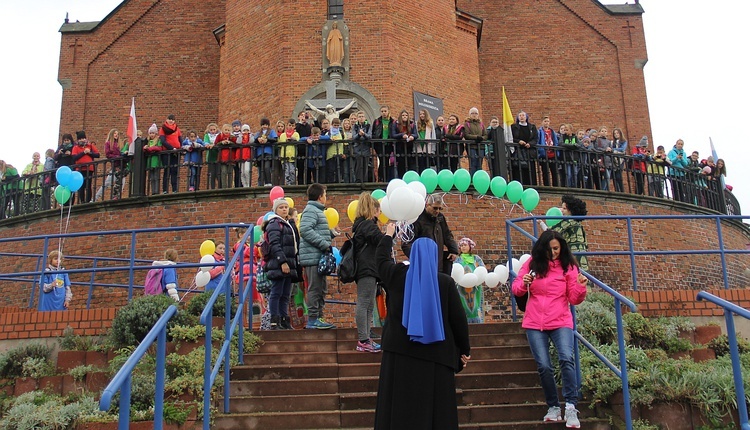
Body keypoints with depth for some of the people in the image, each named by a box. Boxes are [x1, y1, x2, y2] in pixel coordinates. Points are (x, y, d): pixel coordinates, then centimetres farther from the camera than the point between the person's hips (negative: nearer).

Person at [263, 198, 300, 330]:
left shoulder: (289, 224, 24)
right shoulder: (274, 224, -4)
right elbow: (274, 245, -15)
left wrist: (295, 264, 20)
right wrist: (282, 261, -23)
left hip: (289, 265, 9)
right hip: (278, 265, -9)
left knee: (286, 295, 10)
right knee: (276, 293, -7)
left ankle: (284, 320, 14)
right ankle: (274, 322, -5)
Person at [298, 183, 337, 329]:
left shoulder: (317, 210, 23)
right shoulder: (310, 210, -10)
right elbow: (305, 230, -23)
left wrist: (331, 233, 13)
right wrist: (324, 244, -23)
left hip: (319, 256, 11)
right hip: (313, 256, -11)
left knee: (322, 289, 14)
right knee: (315, 288, -8)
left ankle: (318, 317, 20)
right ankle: (313, 319, -4)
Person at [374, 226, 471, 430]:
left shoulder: (396, 275, -2)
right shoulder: (445, 282, -6)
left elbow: (381, 258, 19)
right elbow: (458, 318, -3)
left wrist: (388, 235, 36)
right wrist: (465, 350, 9)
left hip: (399, 351, 1)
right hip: (435, 354, -1)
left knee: (399, 405, 8)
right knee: (434, 408, 6)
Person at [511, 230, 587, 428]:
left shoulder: (568, 266, 0)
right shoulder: (532, 263, 2)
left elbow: (574, 299, 0)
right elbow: (516, 289, 3)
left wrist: (580, 286, -20)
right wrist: (524, 283, -18)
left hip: (561, 322, -1)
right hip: (535, 323, 1)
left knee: (567, 358, -23)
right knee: (544, 366, -2)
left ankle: (571, 406, -20)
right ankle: (553, 407, 13)